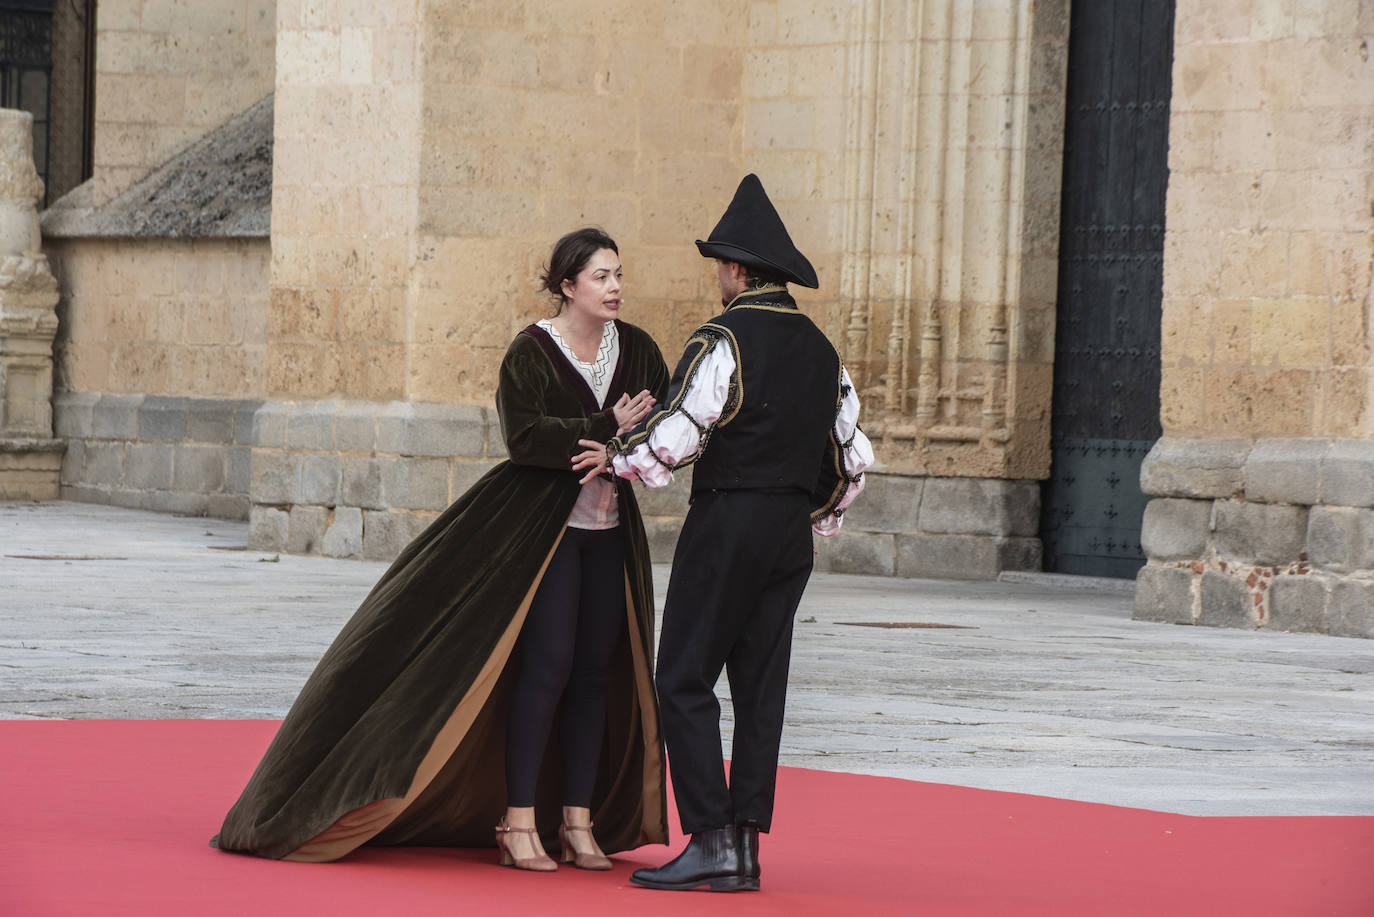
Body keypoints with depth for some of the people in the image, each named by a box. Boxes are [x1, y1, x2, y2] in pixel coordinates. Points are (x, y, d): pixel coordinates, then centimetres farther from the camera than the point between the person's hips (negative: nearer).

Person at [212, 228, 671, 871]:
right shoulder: (530, 353, -9)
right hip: (542, 525, -5)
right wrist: (606, 429, -23)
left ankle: (578, 823, 9)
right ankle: (519, 823, -8)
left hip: (609, 530, 5)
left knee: (595, 670, 4)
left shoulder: (635, 349, 6)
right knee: (546, 663, -12)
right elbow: (526, 436, -20)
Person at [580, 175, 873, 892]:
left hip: (728, 520, -7)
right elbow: (851, 454, 17)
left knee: (686, 683, -3)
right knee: (760, 685, 8)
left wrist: (617, 455, 2)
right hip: (792, 534, 7)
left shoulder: (723, 341, -12)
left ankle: (710, 840, -10)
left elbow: (676, 435, -16)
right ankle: (745, 846, 7)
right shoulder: (820, 349, 12)